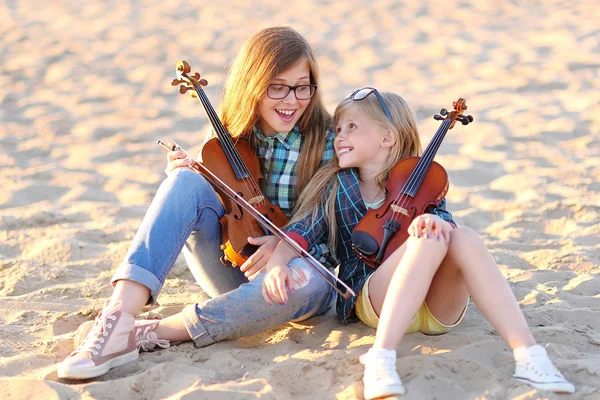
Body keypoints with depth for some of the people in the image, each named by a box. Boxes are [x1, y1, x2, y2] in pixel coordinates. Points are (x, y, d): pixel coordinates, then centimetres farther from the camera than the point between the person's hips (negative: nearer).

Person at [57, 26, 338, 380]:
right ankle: (119, 314, -41)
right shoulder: (227, 133, 2)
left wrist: (288, 240, -24)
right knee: (186, 180, -25)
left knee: (307, 279, -42)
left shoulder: (327, 141, -7)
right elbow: (211, 201, 9)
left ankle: (153, 334, -34)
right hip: (234, 265, 2)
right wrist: (185, 177, -13)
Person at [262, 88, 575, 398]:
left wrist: (437, 222, -32)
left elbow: (445, 223, -8)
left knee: (464, 238, -29)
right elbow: (300, 232, -7)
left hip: (439, 307, 2)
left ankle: (528, 356, -39)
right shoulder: (335, 190, 9)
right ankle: (380, 359, -46)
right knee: (429, 239, -30)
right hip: (368, 300, -2)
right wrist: (277, 263, -28)